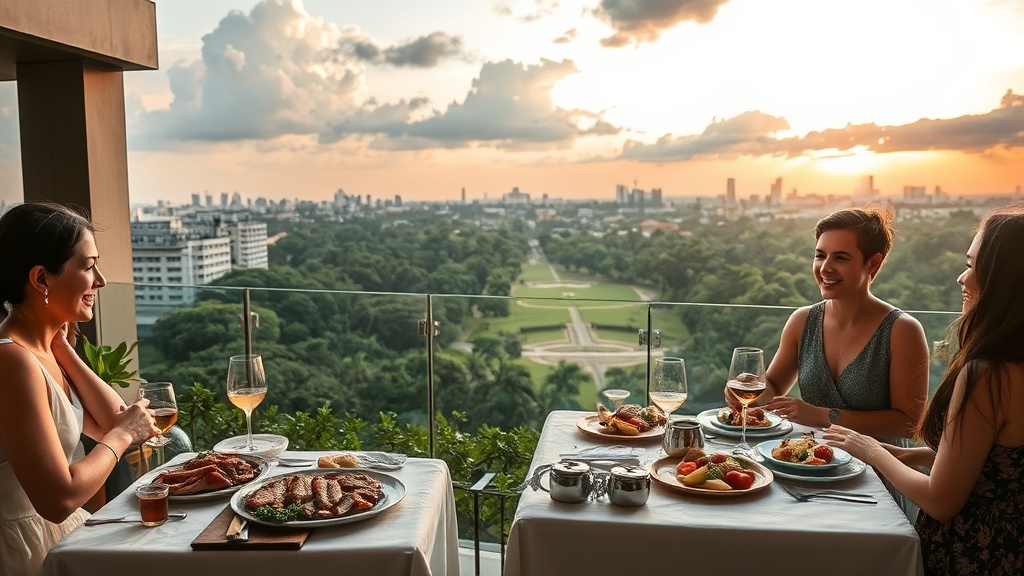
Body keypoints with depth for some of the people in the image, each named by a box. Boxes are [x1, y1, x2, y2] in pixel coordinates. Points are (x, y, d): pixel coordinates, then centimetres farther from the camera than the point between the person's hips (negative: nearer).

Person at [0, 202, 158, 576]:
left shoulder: (45, 350, 2)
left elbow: (111, 423, 2)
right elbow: (59, 498, -29)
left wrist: (61, 346, -3)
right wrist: (123, 435, -13)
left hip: (57, 529, 8)